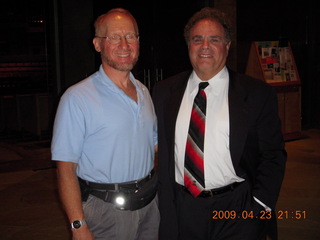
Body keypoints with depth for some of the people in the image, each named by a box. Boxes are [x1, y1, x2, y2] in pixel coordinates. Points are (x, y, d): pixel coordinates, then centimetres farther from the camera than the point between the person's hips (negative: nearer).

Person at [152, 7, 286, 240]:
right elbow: (159, 149, 7)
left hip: (237, 212, -2)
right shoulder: (164, 92, 3)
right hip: (180, 211, 3)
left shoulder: (259, 94, -5)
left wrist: (259, 207, -11)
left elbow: (273, 155, -2)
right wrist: (164, 206, 2)